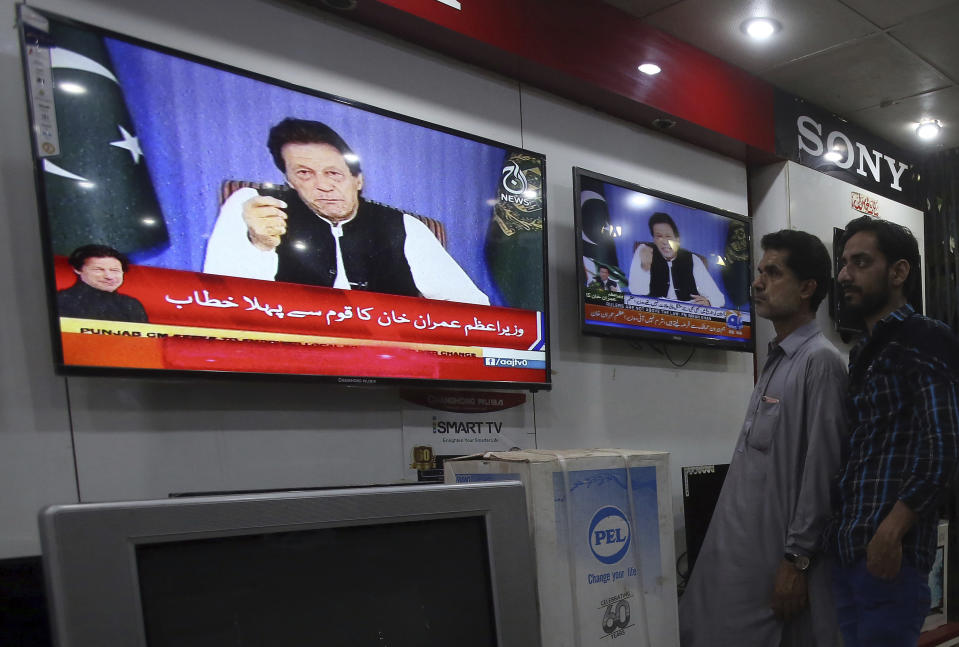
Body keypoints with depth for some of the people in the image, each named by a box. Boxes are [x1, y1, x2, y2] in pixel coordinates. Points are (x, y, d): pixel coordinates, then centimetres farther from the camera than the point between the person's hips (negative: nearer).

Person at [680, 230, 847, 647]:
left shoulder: (820, 361, -13)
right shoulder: (776, 361, 13)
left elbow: (821, 473, -16)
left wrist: (798, 560, -16)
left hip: (778, 559, -8)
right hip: (742, 549, 8)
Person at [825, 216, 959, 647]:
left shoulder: (922, 340, -6)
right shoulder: (863, 353, 19)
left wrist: (891, 531, -21)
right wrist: (843, 534, 12)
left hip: (889, 553, -8)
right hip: (848, 551, 8)